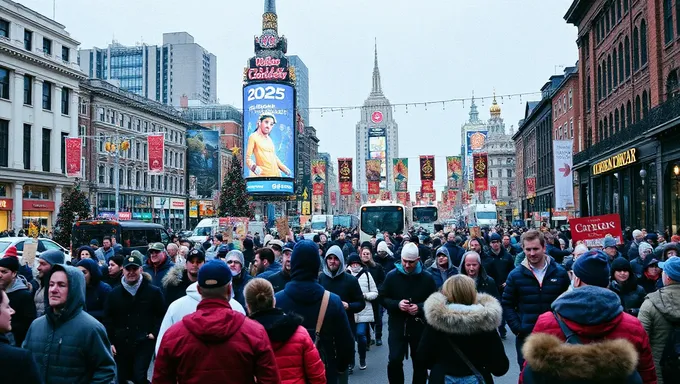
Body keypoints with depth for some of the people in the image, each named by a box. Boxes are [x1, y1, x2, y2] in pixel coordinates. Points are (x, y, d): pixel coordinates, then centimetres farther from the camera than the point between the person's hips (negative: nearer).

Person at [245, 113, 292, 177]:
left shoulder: (269, 139, 20)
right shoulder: (253, 137, 3)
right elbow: (248, 158, -3)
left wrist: (284, 168, 13)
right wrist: (254, 167, -22)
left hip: (276, 175, 6)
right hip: (262, 175, -6)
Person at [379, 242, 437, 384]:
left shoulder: (427, 278, -4)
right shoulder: (392, 276, -4)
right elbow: (382, 297, 1)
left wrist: (420, 307, -17)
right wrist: (397, 304, -17)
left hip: (419, 326, 1)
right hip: (397, 325, 0)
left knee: (420, 362, 13)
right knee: (394, 361, -4)